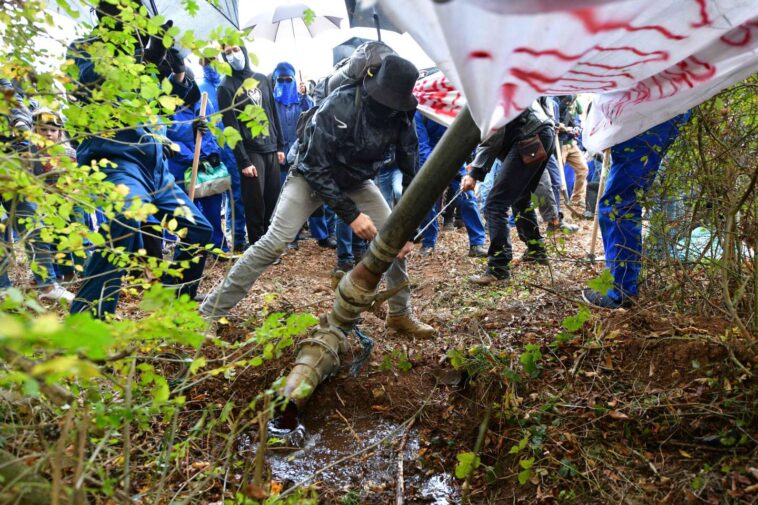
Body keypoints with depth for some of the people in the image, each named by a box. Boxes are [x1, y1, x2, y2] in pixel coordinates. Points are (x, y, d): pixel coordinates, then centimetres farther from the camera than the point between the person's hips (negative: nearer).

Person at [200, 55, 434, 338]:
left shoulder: (401, 116, -18)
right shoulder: (338, 107, -33)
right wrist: (351, 214, -31)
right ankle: (209, 313, -6)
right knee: (274, 243, -16)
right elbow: (317, 168, -29)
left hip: (357, 181, 5)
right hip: (312, 176, -5)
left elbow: (410, 171, -10)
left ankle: (401, 314, 15)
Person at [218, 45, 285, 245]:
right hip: (251, 152, -5)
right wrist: (243, 161, -14)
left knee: (273, 201, 7)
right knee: (255, 205, -3)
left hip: (271, 150, 5)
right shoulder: (226, 87, -4)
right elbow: (232, 127, -10)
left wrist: (280, 146, 9)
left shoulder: (262, 79, 13)